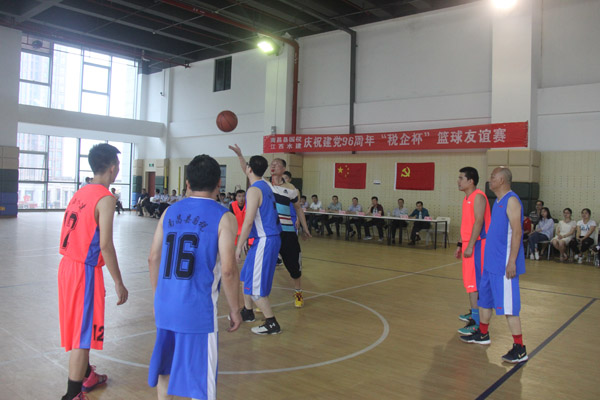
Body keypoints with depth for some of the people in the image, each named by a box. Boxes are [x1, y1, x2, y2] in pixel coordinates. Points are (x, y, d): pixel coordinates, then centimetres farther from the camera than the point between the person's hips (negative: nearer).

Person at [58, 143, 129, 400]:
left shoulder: (80, 193, 11)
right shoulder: (106, 198, -15)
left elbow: (76, 234, 14)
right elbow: (105, 244, -20)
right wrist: (119, 283, -15)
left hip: (68, 265, 9)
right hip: (86, 271, -9)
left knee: (77, 327, 22)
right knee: (83, 335, 0)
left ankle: (87, 376, 41)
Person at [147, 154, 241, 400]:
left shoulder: (170, 212, 5)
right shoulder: (223, 218, -9)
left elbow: (153, 259, 8)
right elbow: (227, 270, -14)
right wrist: (234, 309, -1)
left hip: (165, 306, 5)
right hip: (198, 310, -5)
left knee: (165, 368, 23)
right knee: (200, 380, 8)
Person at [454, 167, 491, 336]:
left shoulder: (478, 197, -13)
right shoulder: (467, 198, 16)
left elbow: (478, 222, -20)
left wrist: (470, 245, -23)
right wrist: (460, 244, 21)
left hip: (476, 245, -10)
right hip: (468, 244, 10)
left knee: (474, 283, -10)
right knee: (470, 281, 17)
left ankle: (477, 323, -7)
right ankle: (473, 313, 30)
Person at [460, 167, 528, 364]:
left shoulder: (511, 200, -14)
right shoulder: (498, 201, 14)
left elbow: (516, 232, -19)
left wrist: (511, 261, -23)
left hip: (504, 264, -10)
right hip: (491, 262, 10)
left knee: (508, 306, -5)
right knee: (484, 299, 19)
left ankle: (520, 349, 4)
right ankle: (482, 335, 35)